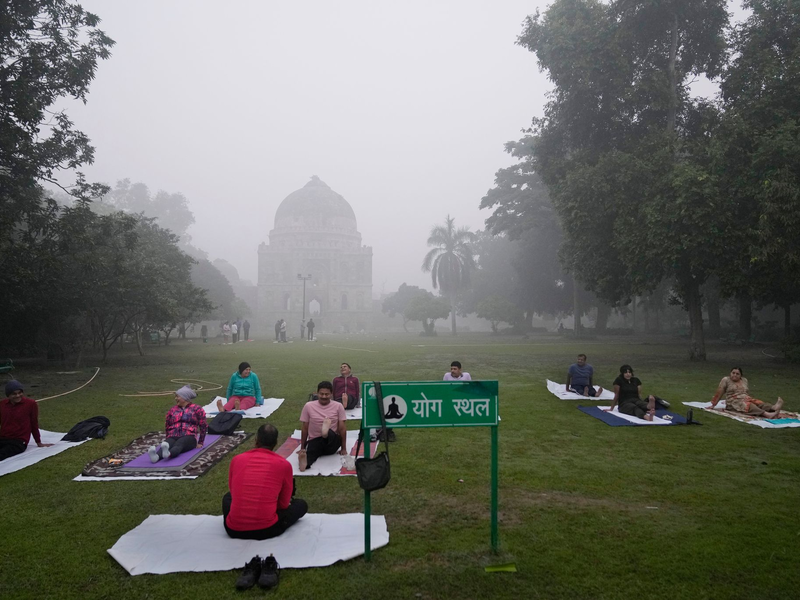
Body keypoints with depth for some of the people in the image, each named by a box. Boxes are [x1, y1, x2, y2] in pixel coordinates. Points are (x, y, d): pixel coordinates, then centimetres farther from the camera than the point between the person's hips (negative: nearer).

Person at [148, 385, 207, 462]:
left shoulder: (197, 409, 10)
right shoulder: (172, 410, 22)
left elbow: (203, 426, 9)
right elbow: (167, 426, 30)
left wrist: (200, 443, 7)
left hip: (189, 437, -3)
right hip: (173, 437, 3)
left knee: (178, 444, -38)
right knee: (167, 444, -34)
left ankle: (169, 454, -70)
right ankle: (156, 456, -64)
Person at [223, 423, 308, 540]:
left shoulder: (237, 459, 2)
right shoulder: (284, 464, -6)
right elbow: (284, 504, 6)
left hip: (234, 530, 1)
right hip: (266, 530, -1)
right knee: (301, 504, 23)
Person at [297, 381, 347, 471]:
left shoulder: (338, 406, 2)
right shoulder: (309, 406, 2)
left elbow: (342, 428, 3)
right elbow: (305, 429, 8)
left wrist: (344, 449, 1)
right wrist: (302, 448, 10)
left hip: (332, 441, 1)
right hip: (314, 441, 0)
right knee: (309, 452, -37)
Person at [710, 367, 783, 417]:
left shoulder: (744, 380, 18)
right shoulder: (726, 380, 2)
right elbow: (719, 393, 2)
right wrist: (713, 405, 2)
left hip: (747, 400, 6)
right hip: (734, 403, -6)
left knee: (759, 403, -25)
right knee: (748, 405, -35)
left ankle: (774, 408, -54)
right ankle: (767, 414, -59)